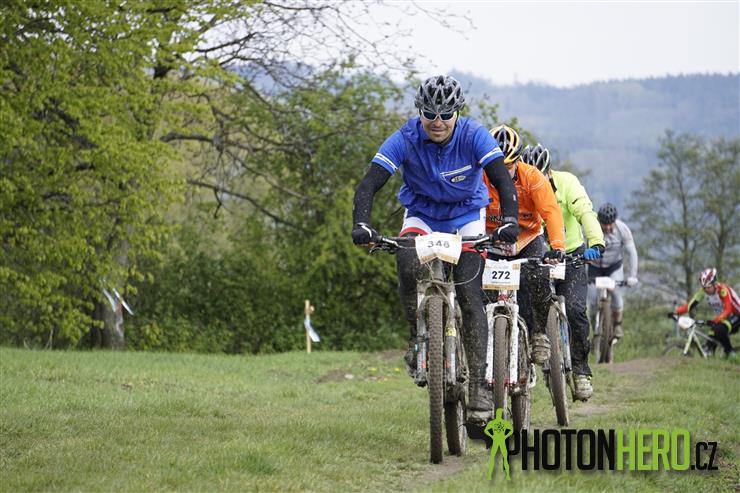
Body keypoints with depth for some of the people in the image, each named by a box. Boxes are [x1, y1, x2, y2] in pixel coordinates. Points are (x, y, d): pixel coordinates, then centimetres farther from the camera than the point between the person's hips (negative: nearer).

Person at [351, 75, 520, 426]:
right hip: (421, 215, 1)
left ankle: (479, 384, -11)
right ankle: (418, 336, -9)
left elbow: (503, 181, -30)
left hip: (466, 217, -1)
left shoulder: (473, 136, -22)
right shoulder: (405, 140, -21)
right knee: (407, 262, -32)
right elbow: (369, 184, -26)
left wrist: (509, 222, -47)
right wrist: (361, 226, -43)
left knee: (469, 295, -15)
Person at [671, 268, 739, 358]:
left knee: (720, 330, -31)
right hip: (721, 318, 7)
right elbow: (690, 304, -16)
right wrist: (675, 312, -30)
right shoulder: (703, 291, -11)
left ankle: (730, 353, -14)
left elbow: (728, 309, -40)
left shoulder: (723, 290, -30)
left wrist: (714, 321, -54)